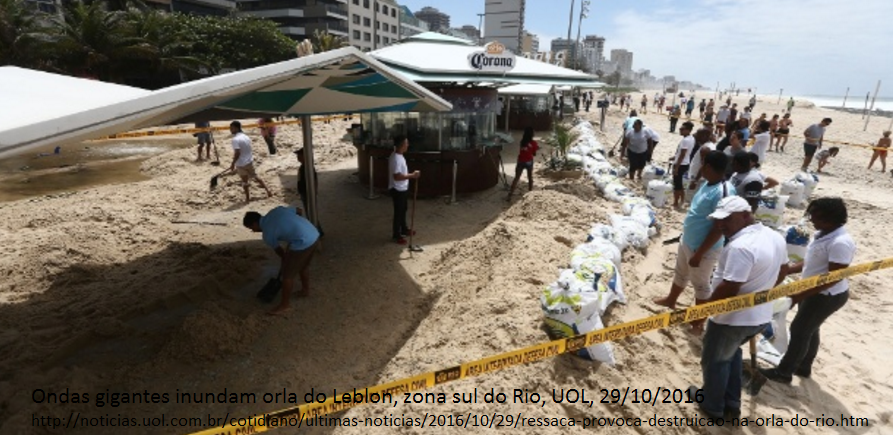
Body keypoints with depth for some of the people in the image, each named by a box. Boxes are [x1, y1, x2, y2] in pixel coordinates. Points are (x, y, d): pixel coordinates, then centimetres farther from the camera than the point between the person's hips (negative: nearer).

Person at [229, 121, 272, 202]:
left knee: (244, 181, 8)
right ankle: (267, 190, 22)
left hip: (241, 164, -6)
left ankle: (247, 198, 17)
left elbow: (237, 153, -25)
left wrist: (233, 164, -16)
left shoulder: (235, 139, -19)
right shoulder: (246, 137, 6)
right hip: (250, 161, 6)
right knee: (255, 176, 21)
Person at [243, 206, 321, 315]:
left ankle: (284, 306, 21)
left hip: (303, 244, -8)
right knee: (302, 268, 30)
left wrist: (284, 260, 34)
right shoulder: (276, 210, 13)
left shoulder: (267, 234, -2)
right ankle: (306, 290, 49)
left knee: (287, 275, 8)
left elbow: (279, 251, 11)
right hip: (315, 235, 8)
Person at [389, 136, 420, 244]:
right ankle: (396, 235, 14)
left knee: (403, 210, 22)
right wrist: (412, 175, -24)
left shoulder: (399, 156, 7)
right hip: (397, 190, -10)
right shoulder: (395, 158, -26)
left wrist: (411, 174, 10)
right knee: (398, 212, 1)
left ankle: (404, 229, 39)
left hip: (402, 189, 10)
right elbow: (397, 176, -29)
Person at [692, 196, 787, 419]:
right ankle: (731, 404, 39)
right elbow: (781, 273, 15)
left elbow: (728, 289, -30)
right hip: (761, 315, 9)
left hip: (734, 318, -9)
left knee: (714, 360, 14)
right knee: (731, 352, 30)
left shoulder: (740, 246, -30)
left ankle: (712, 406, 34)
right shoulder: (775, 237, 1)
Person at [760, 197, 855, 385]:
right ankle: (803, 367, 38)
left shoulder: (840, 243, -28)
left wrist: (799, 295, -29)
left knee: (799, 330, 1)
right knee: (809, 330, 21)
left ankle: (783, 372, 14)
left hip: (827, 296, -9)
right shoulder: (823, 234, 2)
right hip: (814, 292, 9)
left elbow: (834, 277, -28)